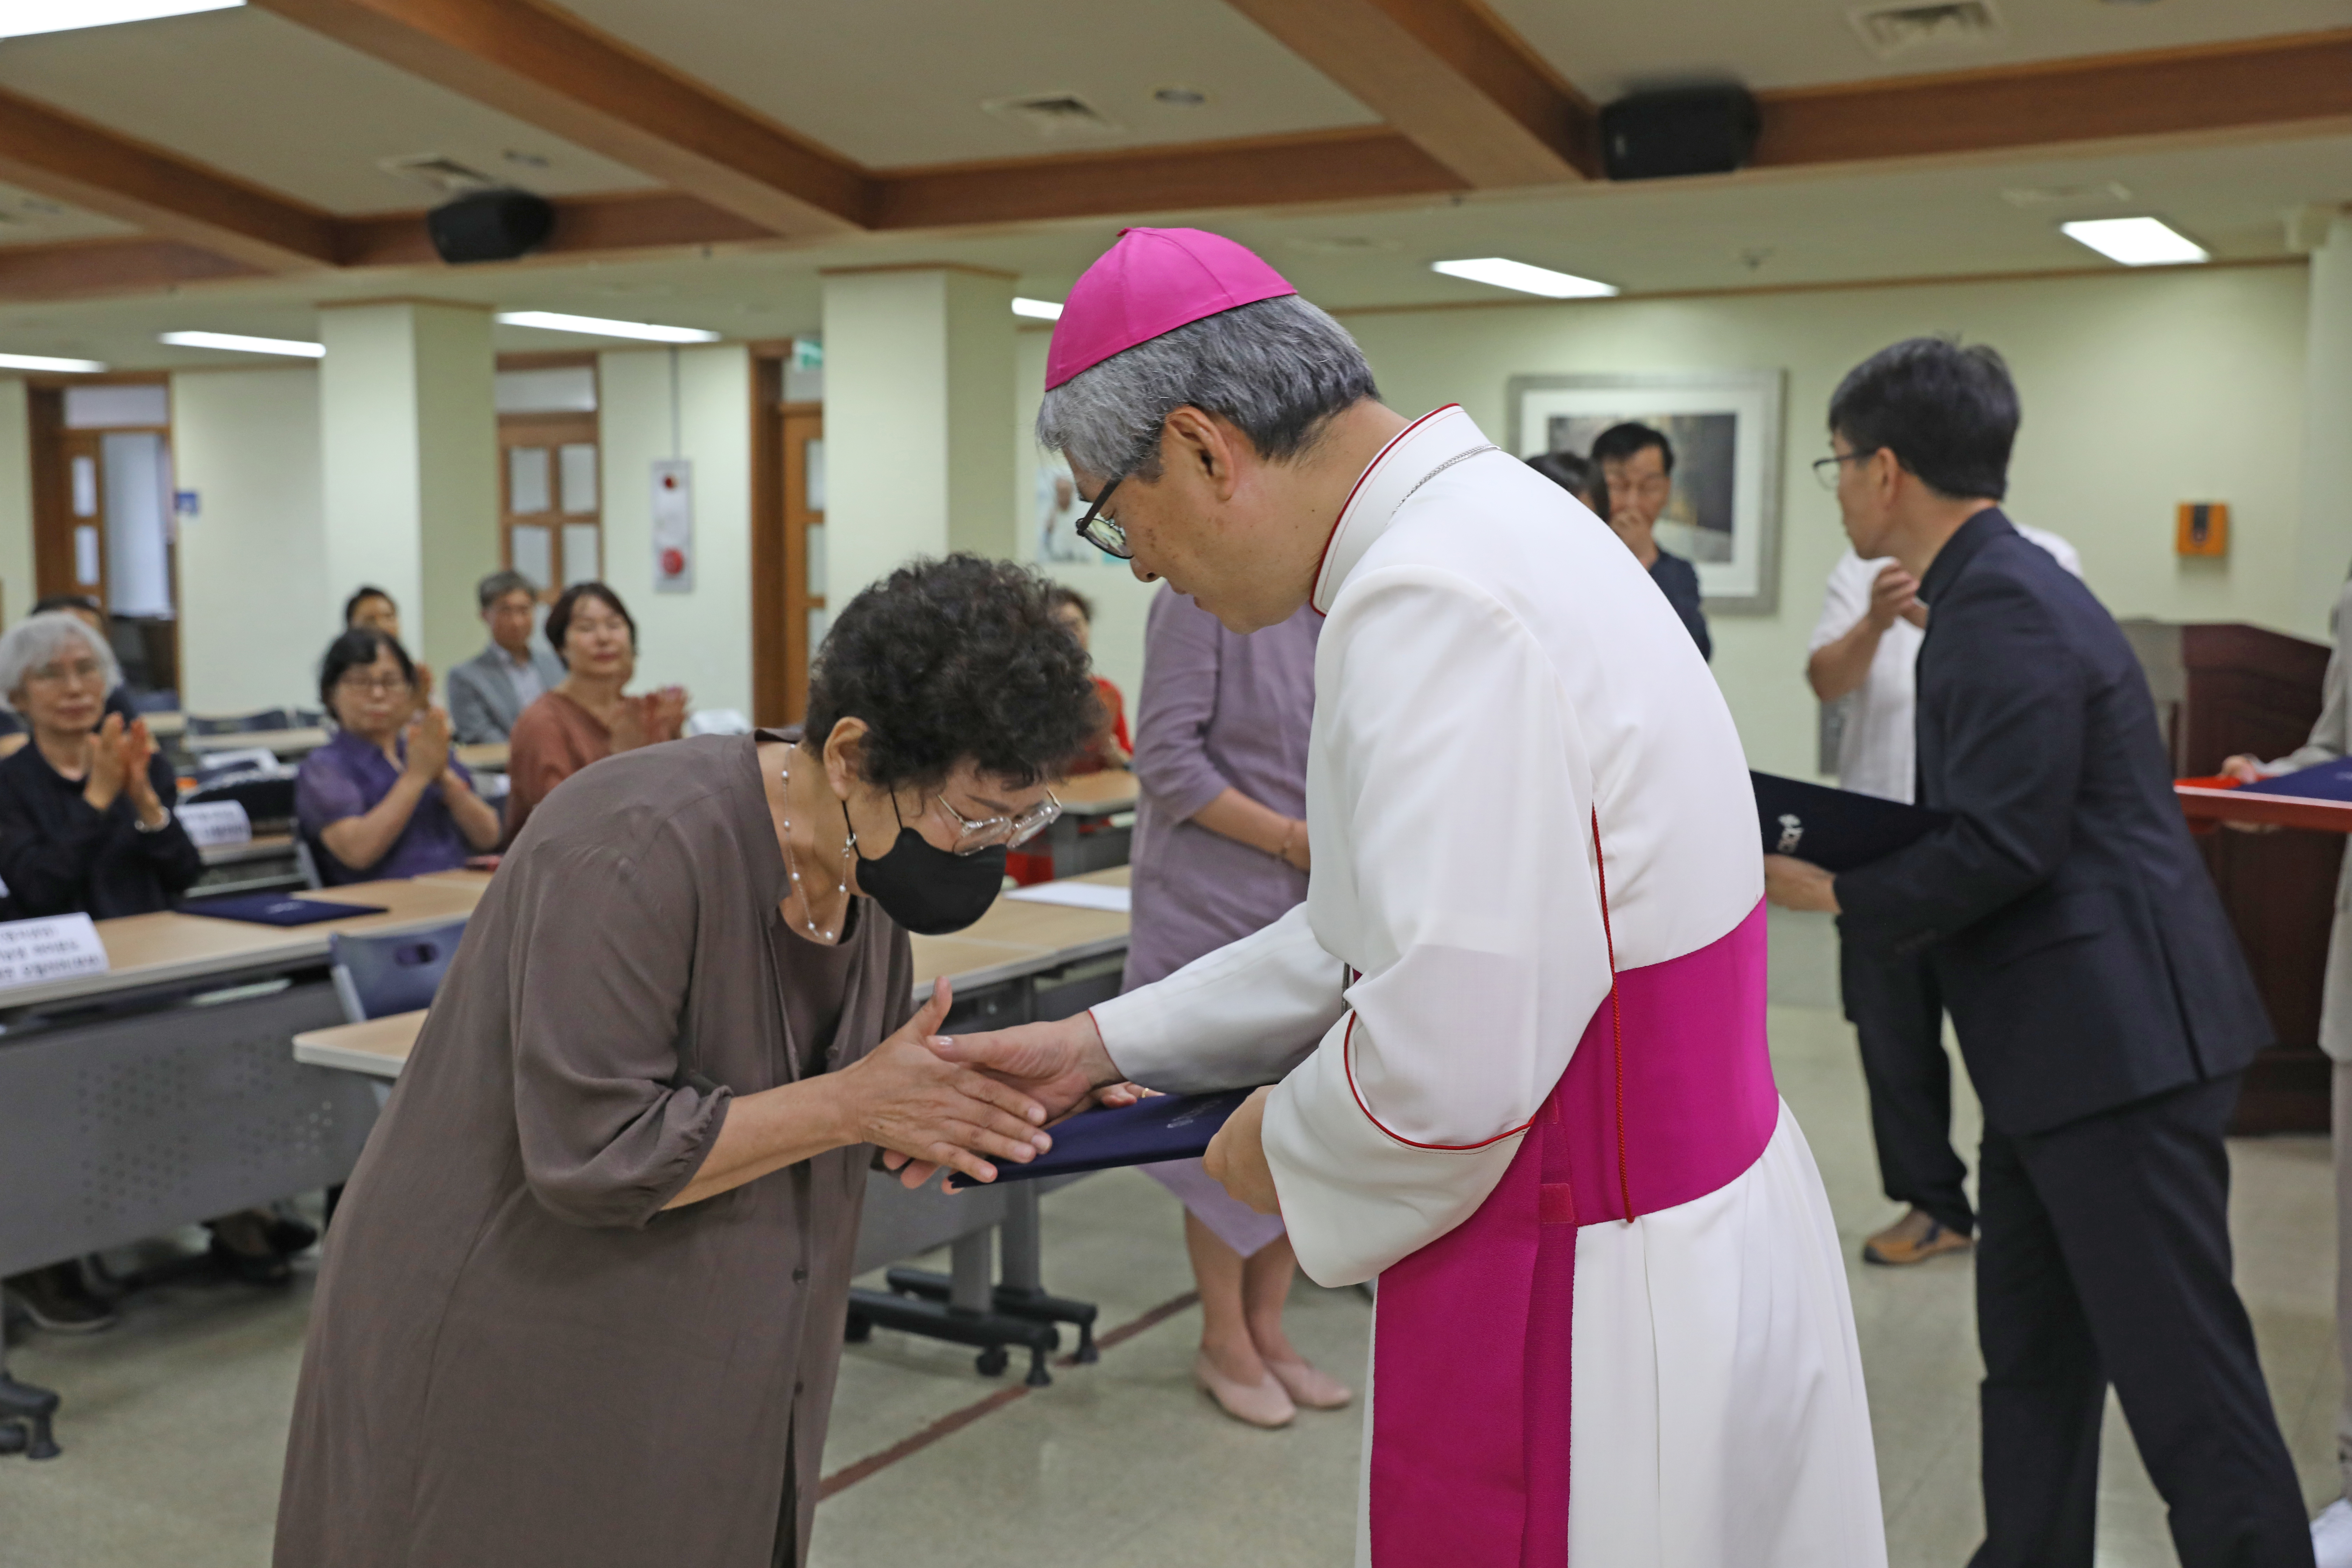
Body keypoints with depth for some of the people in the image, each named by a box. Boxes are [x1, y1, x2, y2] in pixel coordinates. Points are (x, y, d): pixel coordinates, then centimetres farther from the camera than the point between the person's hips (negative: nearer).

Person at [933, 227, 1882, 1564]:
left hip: (1593, 1322, -9)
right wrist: (1111, 1043, 14)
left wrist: (1284, 1144, -8)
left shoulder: (1435, 602, -24)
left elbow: (1449, 1059, -29)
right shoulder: (1489, 525, 8)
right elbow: (1402, 931, 16)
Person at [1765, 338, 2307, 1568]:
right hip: (2061, 1043, 11)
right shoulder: (1993, 590, 14)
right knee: (2030, 1360, 17)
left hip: (2116, 1046, -11)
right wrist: (1846, 862, 11)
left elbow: (2002, 846, -22)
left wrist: (1824, 890, -11)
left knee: (2180, 1372, -2)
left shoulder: (2005, 609, -18)